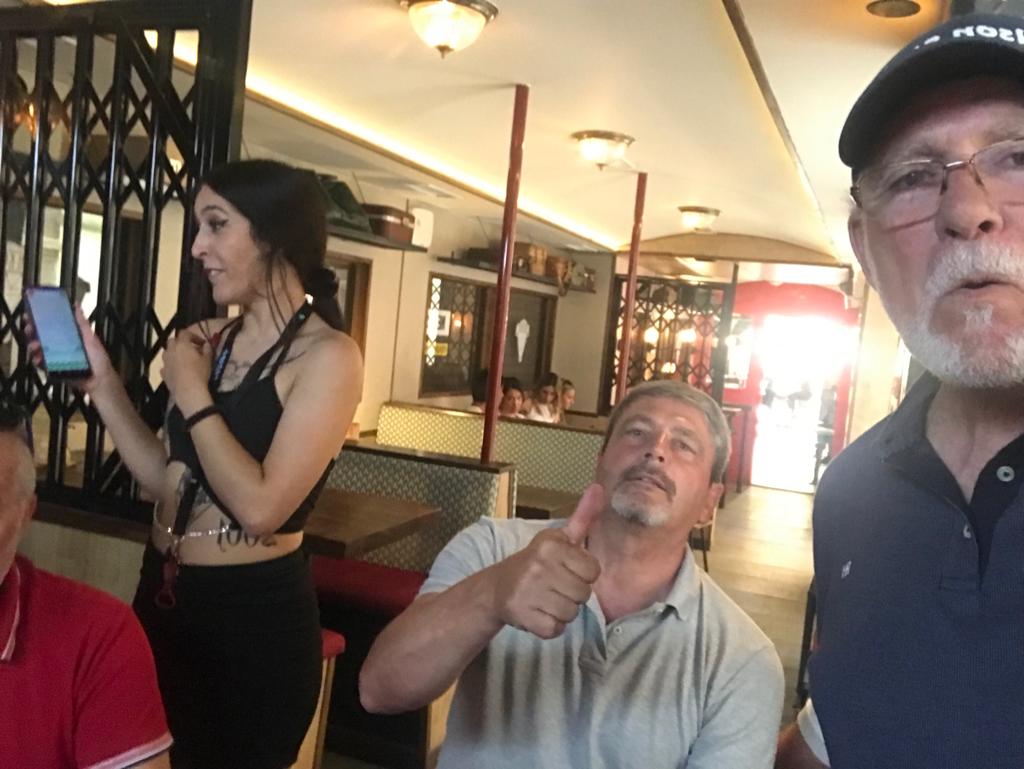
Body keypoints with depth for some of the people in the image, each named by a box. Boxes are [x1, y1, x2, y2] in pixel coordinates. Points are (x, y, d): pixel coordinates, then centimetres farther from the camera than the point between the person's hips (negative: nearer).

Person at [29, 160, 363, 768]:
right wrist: (102, 382, 1)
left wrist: (191, 394, -15)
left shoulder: (328, 355, -16)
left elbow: (260, 506, -24)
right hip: (163, 593, 7)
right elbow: (165, 478, 8)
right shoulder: (209, 340, 4)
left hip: (254, 613, -6)